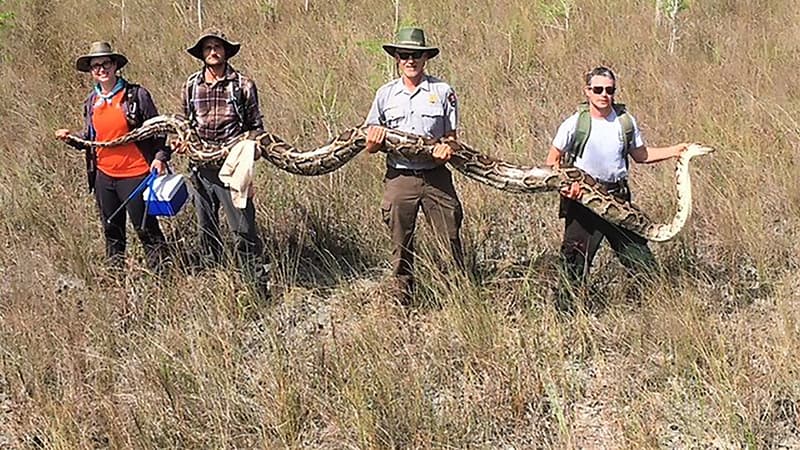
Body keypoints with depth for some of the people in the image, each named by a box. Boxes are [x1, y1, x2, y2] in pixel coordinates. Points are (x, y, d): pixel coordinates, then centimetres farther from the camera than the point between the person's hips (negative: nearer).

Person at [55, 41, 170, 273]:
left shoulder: (136, 95, -7)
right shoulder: (91, 102, 9)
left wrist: (160, 156, -16)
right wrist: (71, 138, -1)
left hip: (135, 174, -6)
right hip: (103, 175, 6)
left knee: (145, 228, -2)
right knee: (112, 231, 16)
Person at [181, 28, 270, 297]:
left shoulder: (242, 85, -2)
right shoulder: (191, 85, 9)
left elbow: (256, 126, 4)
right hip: (201, 169, 4)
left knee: (243, 229, -8)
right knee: (206, 231, 13)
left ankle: (261, 287, -3)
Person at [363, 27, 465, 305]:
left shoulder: (443, 92, 4)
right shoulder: (385, 94, 8)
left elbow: (451, 135, 7)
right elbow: (370, 145, 11)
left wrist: (447, 148, -15)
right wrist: (374, 141, -13)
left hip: (436, 176, -1)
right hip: (399, 177, 2)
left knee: (451, 241, -3)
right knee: (401, 246, 7)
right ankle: (402, 301, 16)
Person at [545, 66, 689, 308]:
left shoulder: (625, 121, 4)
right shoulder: (575, 124, -7)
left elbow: (640, 154, 18)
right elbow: (552, 161, 0)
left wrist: (674, 151, 7)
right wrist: (564, 184, -18)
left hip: (618, 197, 4)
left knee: (640, 255, 6)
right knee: (576, 262, -3)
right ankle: (566, 309, 9)